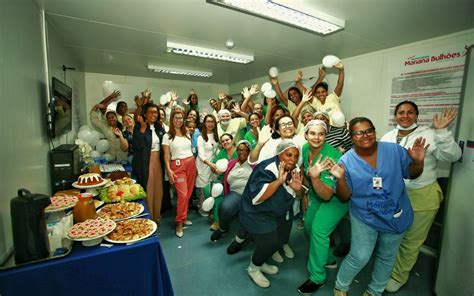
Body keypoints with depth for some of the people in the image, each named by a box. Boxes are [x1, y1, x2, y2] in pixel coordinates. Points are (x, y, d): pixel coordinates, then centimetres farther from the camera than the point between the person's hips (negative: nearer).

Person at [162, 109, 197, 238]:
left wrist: (195, 165, 14)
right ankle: (179, 223, 5)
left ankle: (183, 217, 26)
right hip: (178, 165, -5)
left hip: (191, 163, 5)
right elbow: (166, 155, -5)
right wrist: (168, 170, -15)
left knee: (189, 193, 8)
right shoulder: (167, 136, 0)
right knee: (182, 195, -10)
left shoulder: (187, 133, 13)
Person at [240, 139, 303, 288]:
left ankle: (259, 262, 43)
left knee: (280, 241, 16)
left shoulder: (293, 170, -6)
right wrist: (279, 180, -44)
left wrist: (298, 188, -20)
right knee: (269, 244, -10)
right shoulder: (266, 170, -30)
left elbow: (298, 196, 5)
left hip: (280, 213, 8)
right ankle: (253, 269, 22)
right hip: (258, 214, -8)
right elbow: (256, 198, -39)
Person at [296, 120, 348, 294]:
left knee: (318, 230, -16)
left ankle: (317, 278, 6)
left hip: (337, 197, -7)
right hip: (316, 195, 8)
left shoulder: (331, 157, -33)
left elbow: (327, 195, -34)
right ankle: (328, 260, 39)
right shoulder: (305, 149, -14)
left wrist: (315, 177, -49)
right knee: (309, 226, 14)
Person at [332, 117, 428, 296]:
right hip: (364, 217, -3)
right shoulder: (346, 161, -14)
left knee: (387, 257, 20)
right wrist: (340, 179, -31)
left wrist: (418, 161, -18)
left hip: (396, 216, 3)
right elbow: (344, 197, -12)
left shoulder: (394, 150, -9)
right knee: (359, 257, -6)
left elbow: (412, 174, 2)